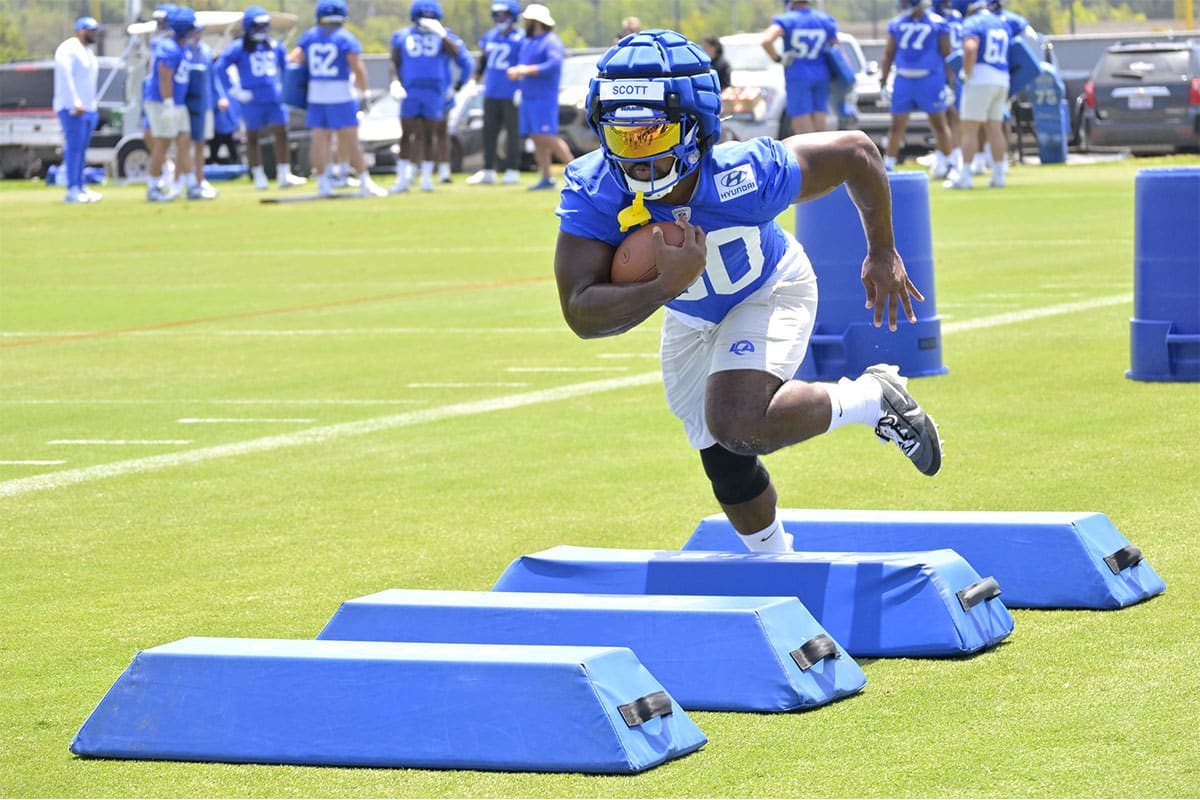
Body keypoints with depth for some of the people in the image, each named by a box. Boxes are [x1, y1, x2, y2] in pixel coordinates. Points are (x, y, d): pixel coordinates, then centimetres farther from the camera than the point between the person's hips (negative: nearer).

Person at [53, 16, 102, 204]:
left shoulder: (87, 52, 21)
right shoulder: (68, 49, -10)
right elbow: (65, 77, -19)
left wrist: (93, 106, 17)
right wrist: (75, 103, -25)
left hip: (88, 108, 9)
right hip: (71, 108, -9)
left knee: (81, 148, 9)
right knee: (74, 147, -14)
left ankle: (80, 188, 12)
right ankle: (72, 190, -17)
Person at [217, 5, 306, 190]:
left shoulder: (275, 46, 9)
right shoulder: (238, 47, -5)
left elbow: (286, 67, 22)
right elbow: (220, 69, -9)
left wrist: (285, 87, 10)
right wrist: (236, 91, -10)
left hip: (275, 98, 3)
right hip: (252, 100, -3)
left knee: (281, 134, -2)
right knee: (253, 137, 5)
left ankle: (284, 175, 2)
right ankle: (259, 177, 13)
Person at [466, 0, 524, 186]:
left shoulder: (520, 38, -8)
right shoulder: (489, 37, 12)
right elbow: (483, 61, 23)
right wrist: (475, 82, 19)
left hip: (511, 95, -7)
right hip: (491, 93, 7)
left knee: (512, 132, 0)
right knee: (489, 131, 8)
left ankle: (512, 170, 7)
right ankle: (488, 171, 14)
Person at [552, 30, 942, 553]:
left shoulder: (742, 178, -40)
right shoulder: (592, 192, -34)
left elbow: (856, 151, -23)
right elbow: (582, 314, -37)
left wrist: (883, 252, -9)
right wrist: (668, 285, -53)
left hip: (769, 292, -4)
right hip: (690, 317, 4)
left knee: (737, 423, -29)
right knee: (725, 466, 17)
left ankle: (872, 398, -4)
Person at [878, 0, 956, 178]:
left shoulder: (937, 23, -5)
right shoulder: (896, 24, 6)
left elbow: (947, 56, -2)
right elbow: (888, 55, 13)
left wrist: (950, 84, -5)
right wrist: (883, 83, 11)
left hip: (930, 81, -3)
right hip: (904, 81, 3)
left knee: (939, 124, 3)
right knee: (897, 126, 5)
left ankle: (946, 163, 14)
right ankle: (887, 166, 11)